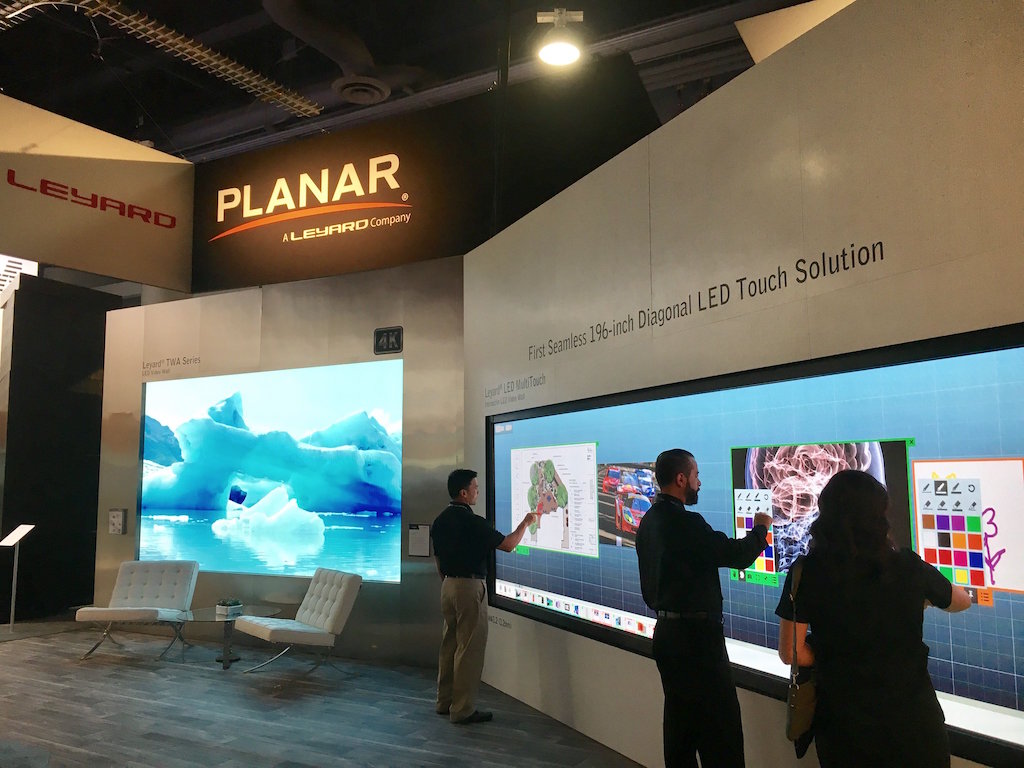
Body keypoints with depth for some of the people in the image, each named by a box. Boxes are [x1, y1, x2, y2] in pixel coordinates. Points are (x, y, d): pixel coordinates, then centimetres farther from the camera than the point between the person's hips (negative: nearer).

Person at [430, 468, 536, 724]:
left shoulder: (440, 521, 6)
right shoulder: (472, 522, -18)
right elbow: (508, 545, -12)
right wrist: (525, 523, 2)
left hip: (448, 585, 9)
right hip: (470, 586, -9)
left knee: (450, 643, 16)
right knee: (470, 648, -1)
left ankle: (445, 701, 25)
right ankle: (463, 710, 4)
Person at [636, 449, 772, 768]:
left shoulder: (649, 521, 8)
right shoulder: (684, 521, -20)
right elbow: (736, 555, -17)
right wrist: (760, 528, 0)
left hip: (667, 630, 9)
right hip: (695, 634, -9)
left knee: (681, 714, 17)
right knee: (720, 722, -1)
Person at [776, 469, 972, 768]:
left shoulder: (807, 572, -13)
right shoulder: (908, 566, -8)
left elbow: (791, 653, -11)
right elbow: (962, 602, 14)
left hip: (844, 724, -1)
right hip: (913, 717, 1)